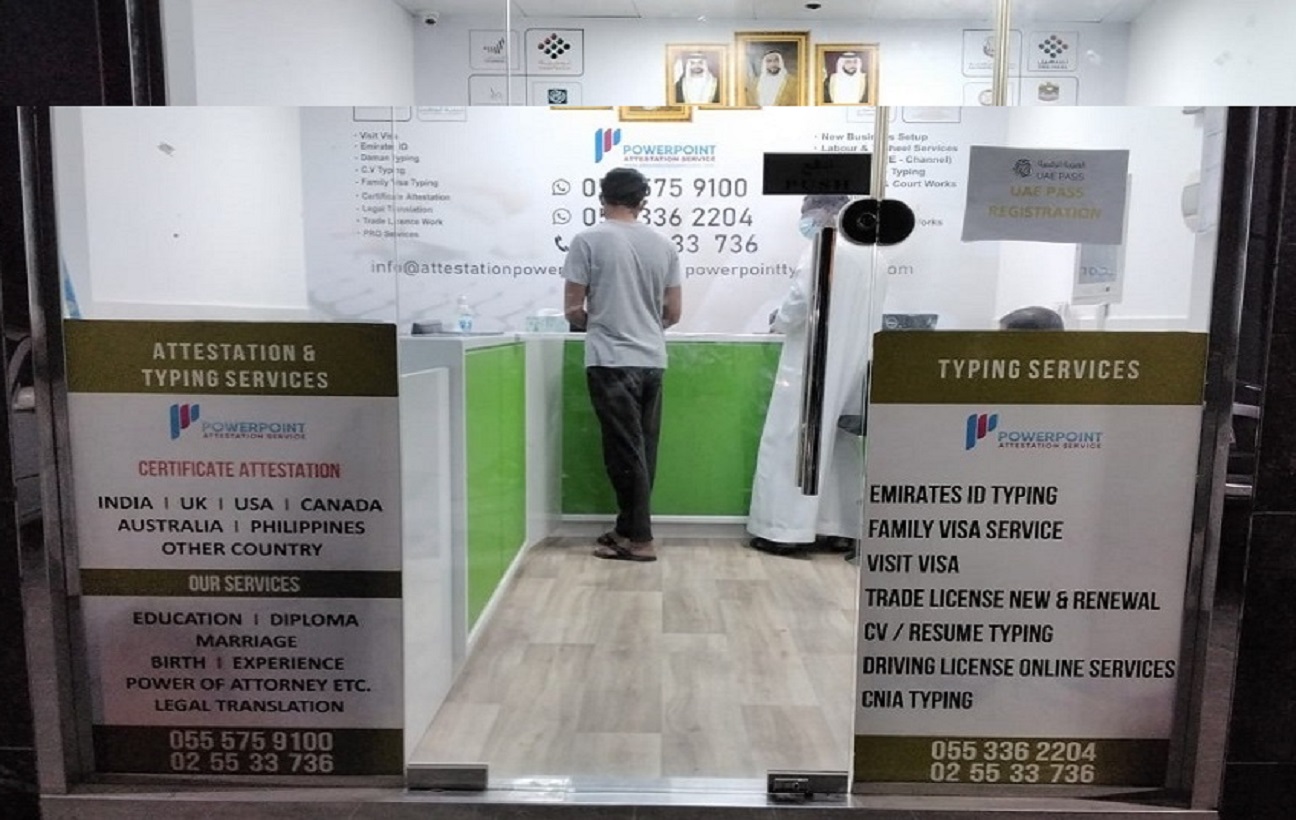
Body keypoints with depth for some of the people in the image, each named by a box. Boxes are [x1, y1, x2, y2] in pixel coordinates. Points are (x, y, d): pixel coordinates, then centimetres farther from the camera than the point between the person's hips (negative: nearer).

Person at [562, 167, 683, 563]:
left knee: (625, 451, 0)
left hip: (611, 361, -5)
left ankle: (640, 539, 5)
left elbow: (572, 309, -4)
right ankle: (627, 529, 23)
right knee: (642, 449, 12)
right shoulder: (663, 244, 8)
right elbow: (673, 312, 11)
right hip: (652, 360, 5)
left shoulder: (588, 240, -5)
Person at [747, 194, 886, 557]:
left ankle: (787, 529, 2)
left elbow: (797, 306, -16)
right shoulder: (872, 254, 9)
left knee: (794, 445, 0)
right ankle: (840, 529, 17)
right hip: (854, 368, 7)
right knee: (842, 448, 12)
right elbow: (861, 312, 14)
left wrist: (778, 322, 5)